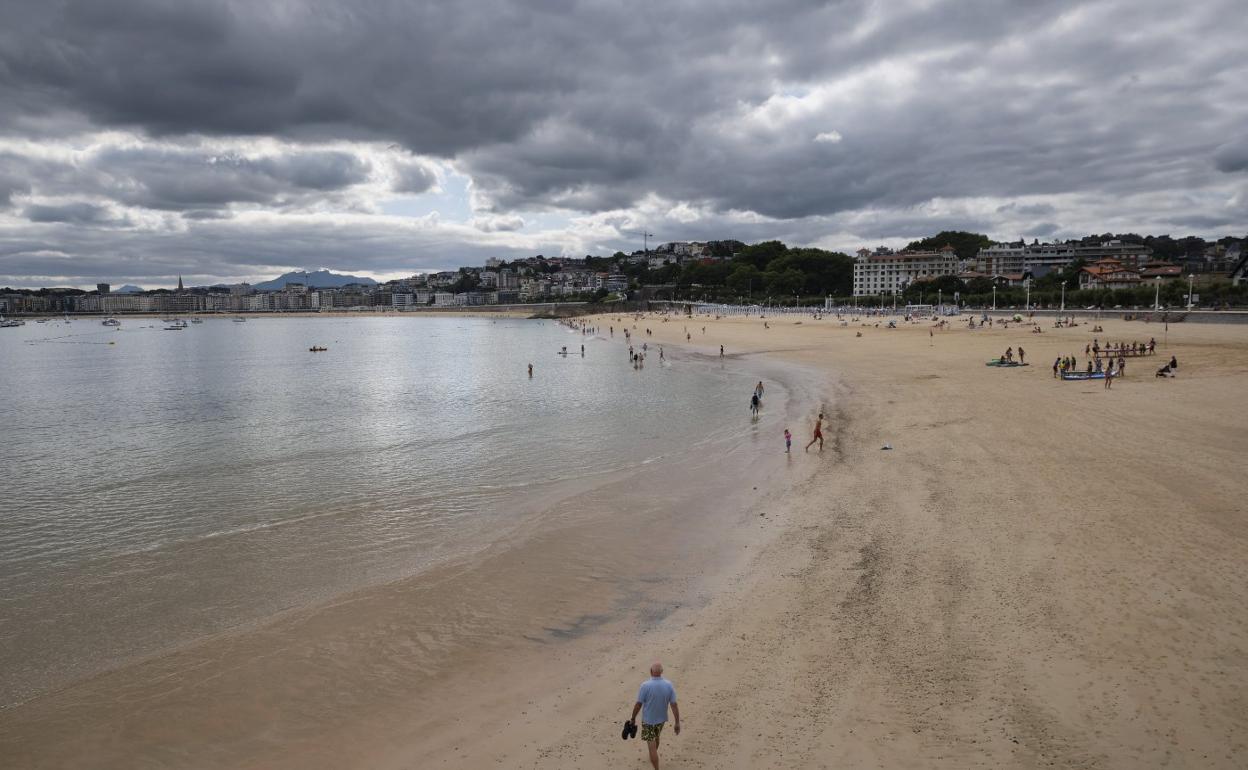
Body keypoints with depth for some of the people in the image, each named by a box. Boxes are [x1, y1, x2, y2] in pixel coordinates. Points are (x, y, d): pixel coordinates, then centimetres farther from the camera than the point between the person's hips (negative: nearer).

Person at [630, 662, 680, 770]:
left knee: (652, 747, 4)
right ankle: (654, 757, 55)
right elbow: (674, 705, -11)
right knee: (656, 737, 31)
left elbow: (638, 704, -17)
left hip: (648, 720, -5)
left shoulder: (645, 685, -25)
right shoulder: (669, 685, -14)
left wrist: (633, 718, -2)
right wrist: (677, 723, -4)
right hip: (661, 718, 5)